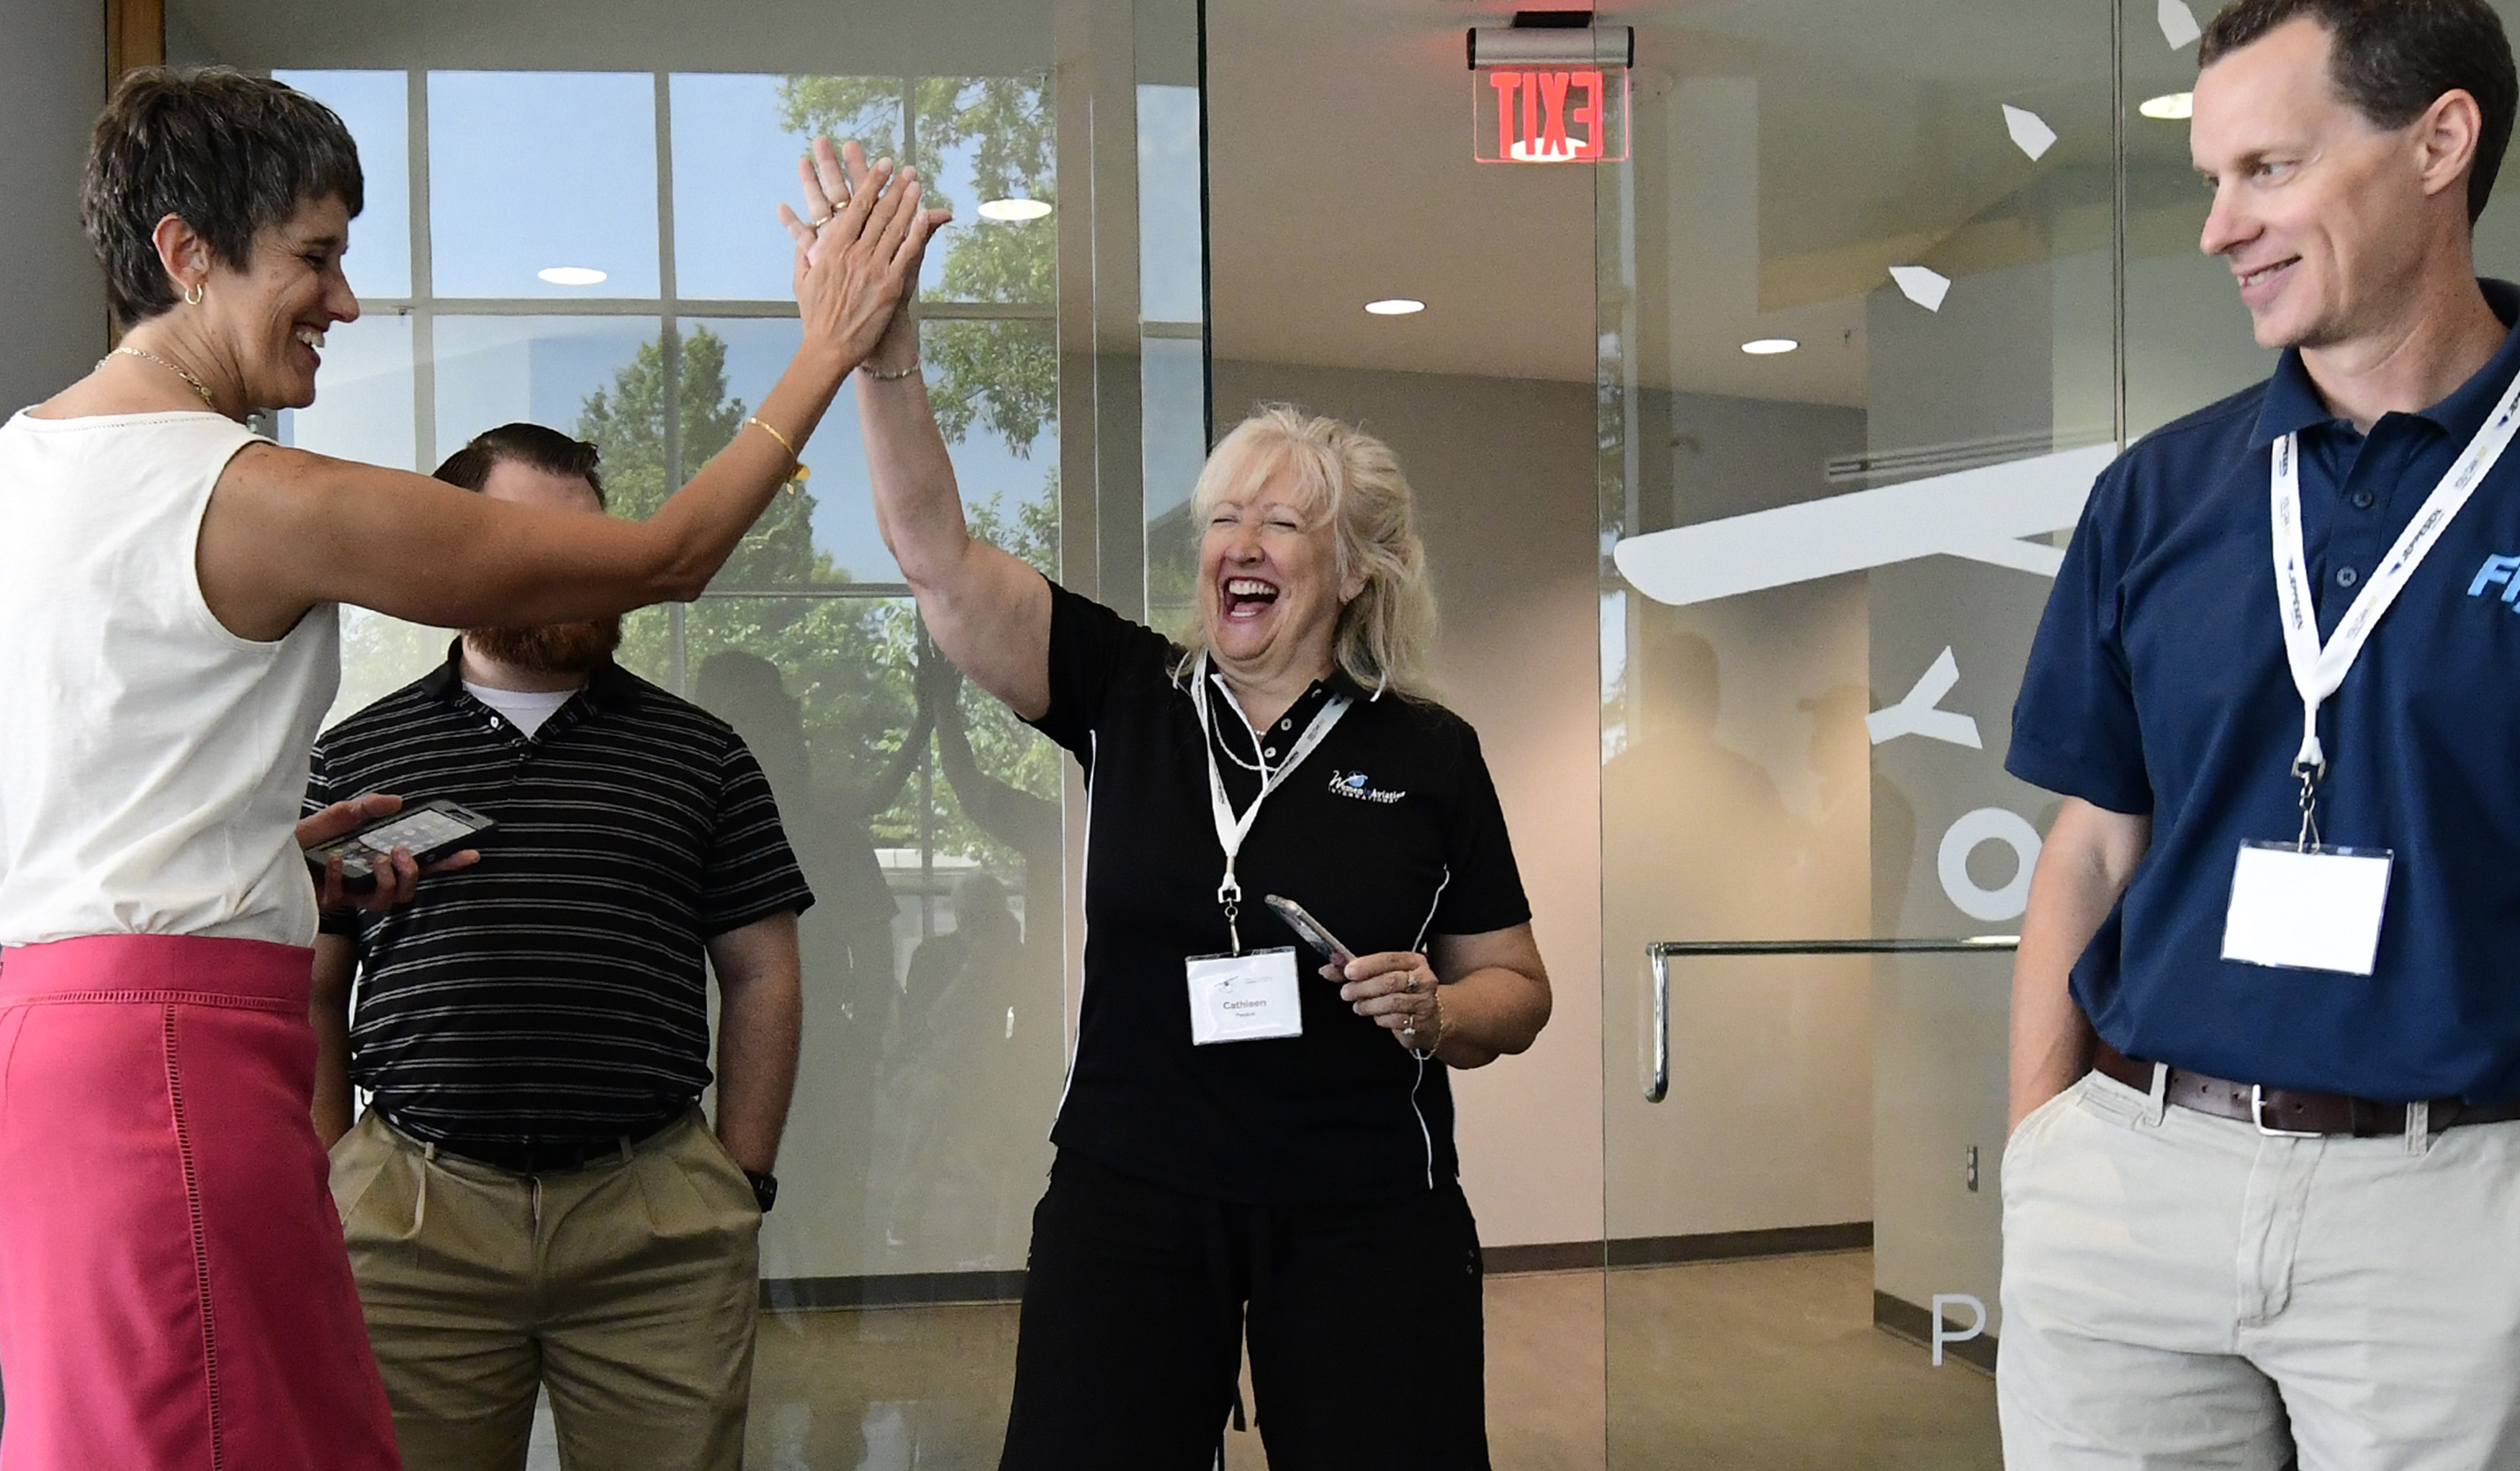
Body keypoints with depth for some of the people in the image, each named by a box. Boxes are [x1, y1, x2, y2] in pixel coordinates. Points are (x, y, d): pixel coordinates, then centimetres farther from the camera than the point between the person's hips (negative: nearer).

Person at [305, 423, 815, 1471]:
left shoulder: (699, 753, 10)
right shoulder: (354, 757, 10)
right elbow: (307, 992, 10)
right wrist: (324, 1188, 3)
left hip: (660, 1233, 0)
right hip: (407, 1220, 0)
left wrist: (741, 1186, 4)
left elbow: (761, 977, 10)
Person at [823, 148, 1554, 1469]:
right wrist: (887, 354, -20)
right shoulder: (1126, 696, 2)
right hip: (1128, 1202, 1)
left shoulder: (1428, 753, 0)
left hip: (1367, 1216, -1)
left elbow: (1517, 989, 7)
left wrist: (1433, 1012, -14)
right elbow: (938, 556, -9)